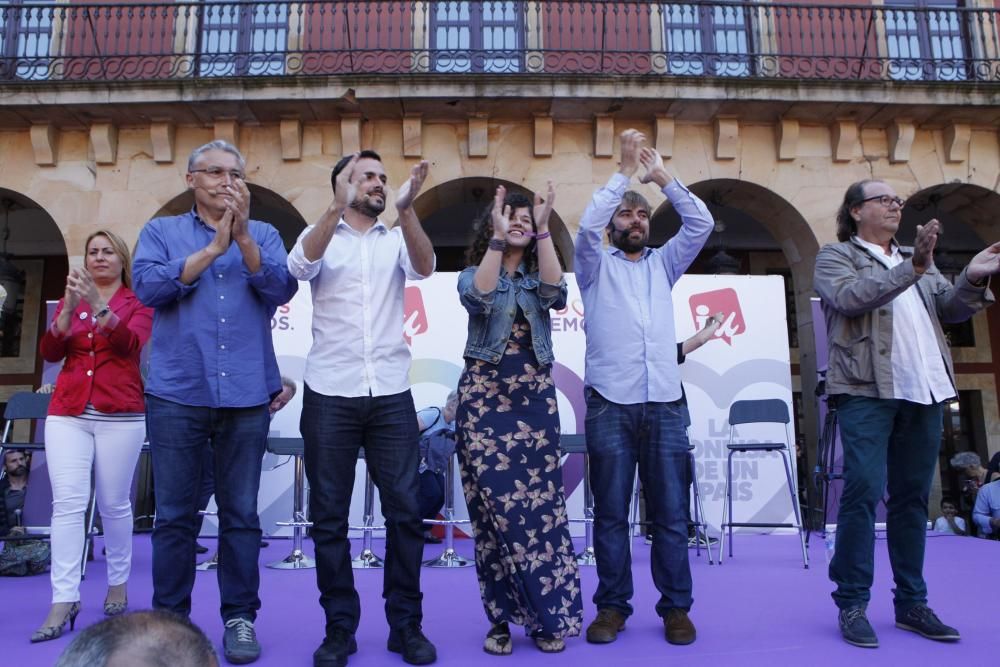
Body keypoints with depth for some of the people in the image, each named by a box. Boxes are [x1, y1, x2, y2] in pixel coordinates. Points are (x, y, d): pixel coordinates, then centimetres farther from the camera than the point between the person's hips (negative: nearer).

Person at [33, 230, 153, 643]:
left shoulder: (138, 302, 6)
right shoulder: (71, 298, 14)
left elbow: (130, 344, -13)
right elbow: (49, 353, 3)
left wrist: (98, 306, -25)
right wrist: (68, 310, -12)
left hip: (120, 413, -2)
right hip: (67, 412, 2)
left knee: (114, 504, 5)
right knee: (68, 503, -7)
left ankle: (118, 583, 22)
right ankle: (64, 600, -5)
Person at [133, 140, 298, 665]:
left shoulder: (263, 234, 12)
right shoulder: (161, 231, 11)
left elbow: (281, 289, -4)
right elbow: (148, 286, -6)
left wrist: (241, 236, -14)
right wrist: (211, 248, -10)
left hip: (246, 395, 0)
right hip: (176, 393, 0)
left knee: (241, 513, 5)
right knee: (174, 513, 5)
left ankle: (239, 617, 16)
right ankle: (169, 618, 19)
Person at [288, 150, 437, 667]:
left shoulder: (397, 239, 10)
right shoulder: (320, 235, 6)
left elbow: (424, 267, -11)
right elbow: (300, 266, -16)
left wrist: (406, 209, -26)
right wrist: (338, 207, -29)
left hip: (391, 395, 1)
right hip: (329, 395, -1)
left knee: (405, 510, 3)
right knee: (329, 516, 6)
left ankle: (406, 624, 18)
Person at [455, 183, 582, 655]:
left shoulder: (536, 275, 12)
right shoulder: (472, 272, 8)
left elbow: (556, 293, -12)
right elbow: (479, 297, -17)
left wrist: (543, 231, -15)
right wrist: (498, 237, -19)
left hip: (534, 400, 1)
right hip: (484, 399, -1)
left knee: (541, 504, -1)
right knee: (493, 505, -1)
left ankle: (548, 617, 11)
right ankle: (500, 618, 12)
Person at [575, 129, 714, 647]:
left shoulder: (664, 264, 19)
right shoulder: (596, 266, 11)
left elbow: (701, 224, 7)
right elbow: (587, 224, -8)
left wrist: (662, 178, 3)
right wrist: (625, 171, -4)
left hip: (664, 405, 2)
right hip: (610, 405, -2)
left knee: (671, 513, 5)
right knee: (611, 513, 3)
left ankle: (675, 608, 16)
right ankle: (612, 606, 14)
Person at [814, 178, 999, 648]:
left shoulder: (917, 258, 24)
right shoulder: (835, 256, 6)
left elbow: (950, 309, 16)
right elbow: (849, 297, -14)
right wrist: (912, 267, -20)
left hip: (923, 389, 6)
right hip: (867, 389, -6)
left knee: (913, 496, 9)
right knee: (864, 492, -11)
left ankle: (911, 603, 18)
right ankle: (852, 605, -1)